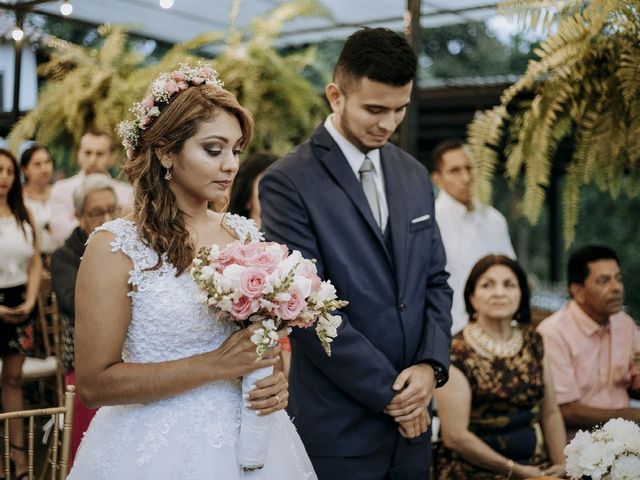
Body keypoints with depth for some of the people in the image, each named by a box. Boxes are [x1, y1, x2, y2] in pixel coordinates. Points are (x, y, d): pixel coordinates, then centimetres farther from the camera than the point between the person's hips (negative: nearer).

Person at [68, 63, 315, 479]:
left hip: (252, 440, 5)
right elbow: (95, 384, -15)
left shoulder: (246, 235, 2)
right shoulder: (116, 246, -12)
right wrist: (216, 365, -20)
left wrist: (276, 380, -8)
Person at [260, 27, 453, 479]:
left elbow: (435, 280, 10)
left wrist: (431, 365, -6)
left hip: (412, 415, 6)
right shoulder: (289, 182, -12)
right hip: (340, 426, -5)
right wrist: (388, 392, -12)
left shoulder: (414, 175, 8)